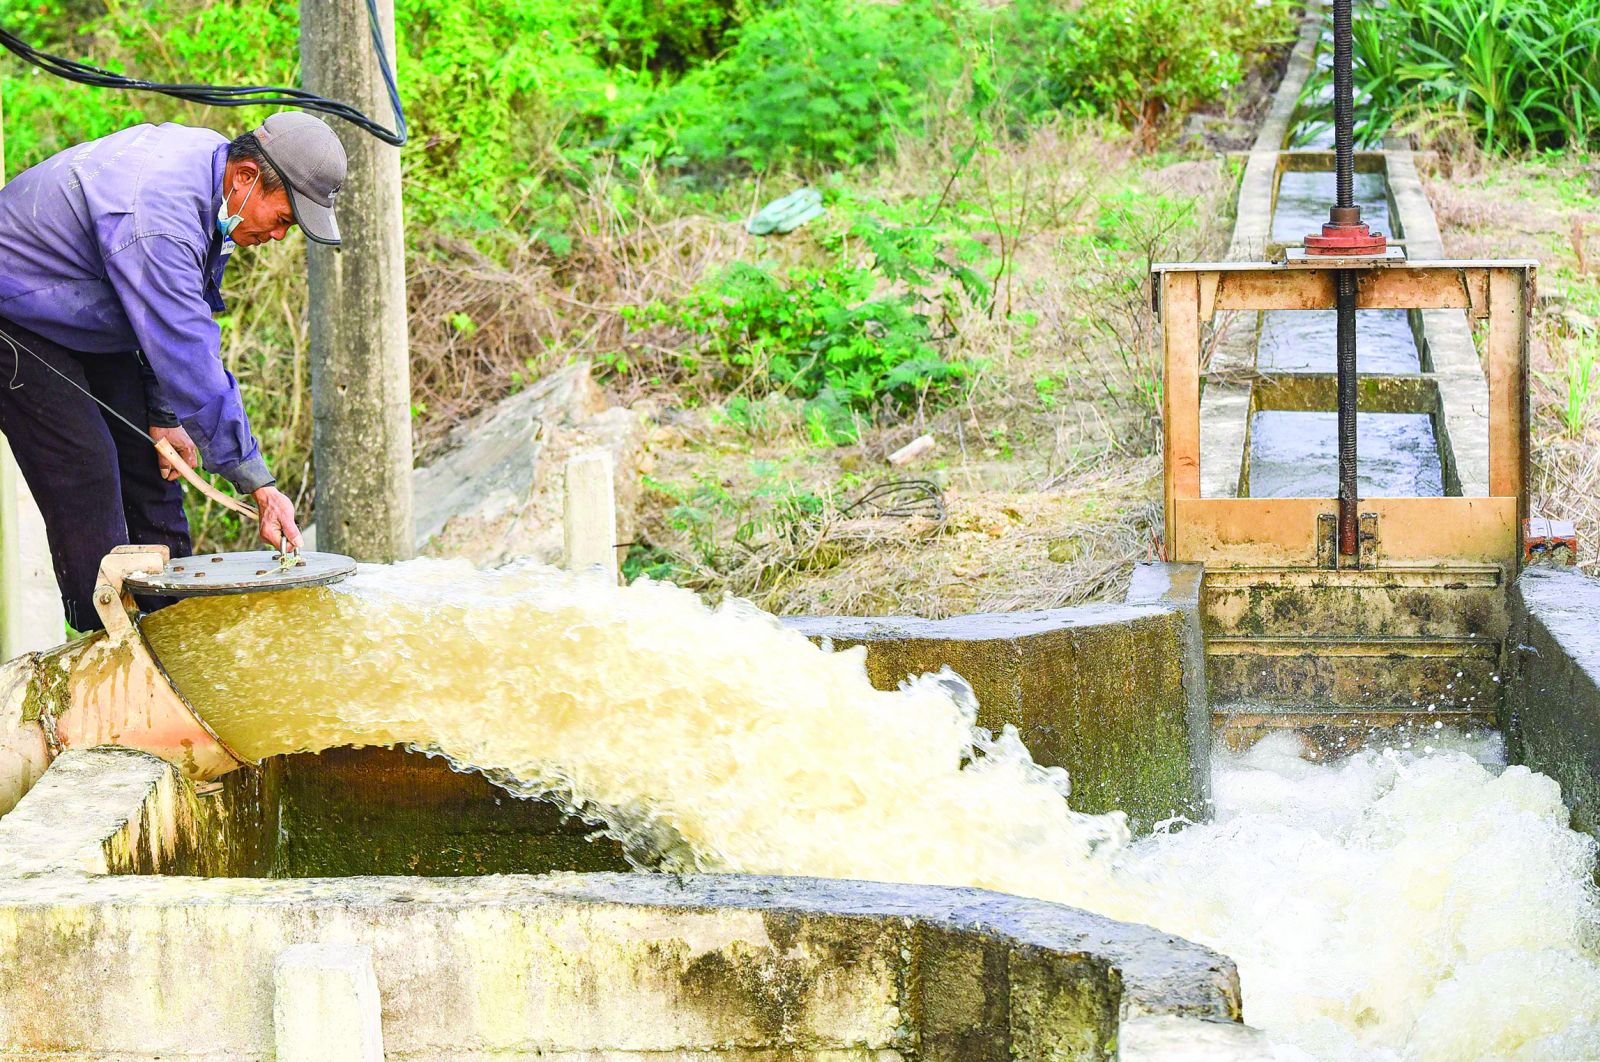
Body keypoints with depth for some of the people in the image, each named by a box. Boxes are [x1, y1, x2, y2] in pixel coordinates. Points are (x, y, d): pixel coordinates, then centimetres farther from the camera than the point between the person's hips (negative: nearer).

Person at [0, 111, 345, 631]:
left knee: (148, 463, 5)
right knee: (86, 473, -16)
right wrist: (258, 483, -34)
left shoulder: (210, 158, -8)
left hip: (91, 324, 10)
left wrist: (164, 415, 3)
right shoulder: (158, 216, -38)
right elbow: (189, 358, -38)